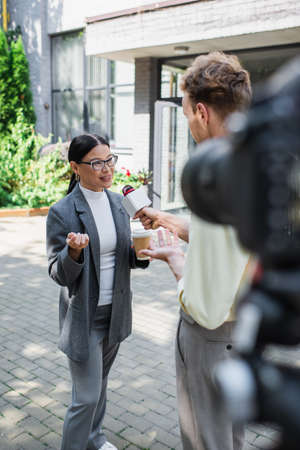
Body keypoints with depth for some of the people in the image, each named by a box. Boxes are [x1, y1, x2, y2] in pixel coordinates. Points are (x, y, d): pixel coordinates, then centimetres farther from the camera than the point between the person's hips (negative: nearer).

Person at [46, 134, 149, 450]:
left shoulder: (118, 202, 1)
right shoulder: (62, 213, -17)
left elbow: (128, 258, 6)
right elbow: (59, 275, -14)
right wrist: (74, 251, -34)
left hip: (115, 313, 6)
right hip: (84, 317, -6)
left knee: (100, 381, 24)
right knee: (87, 396, 2)